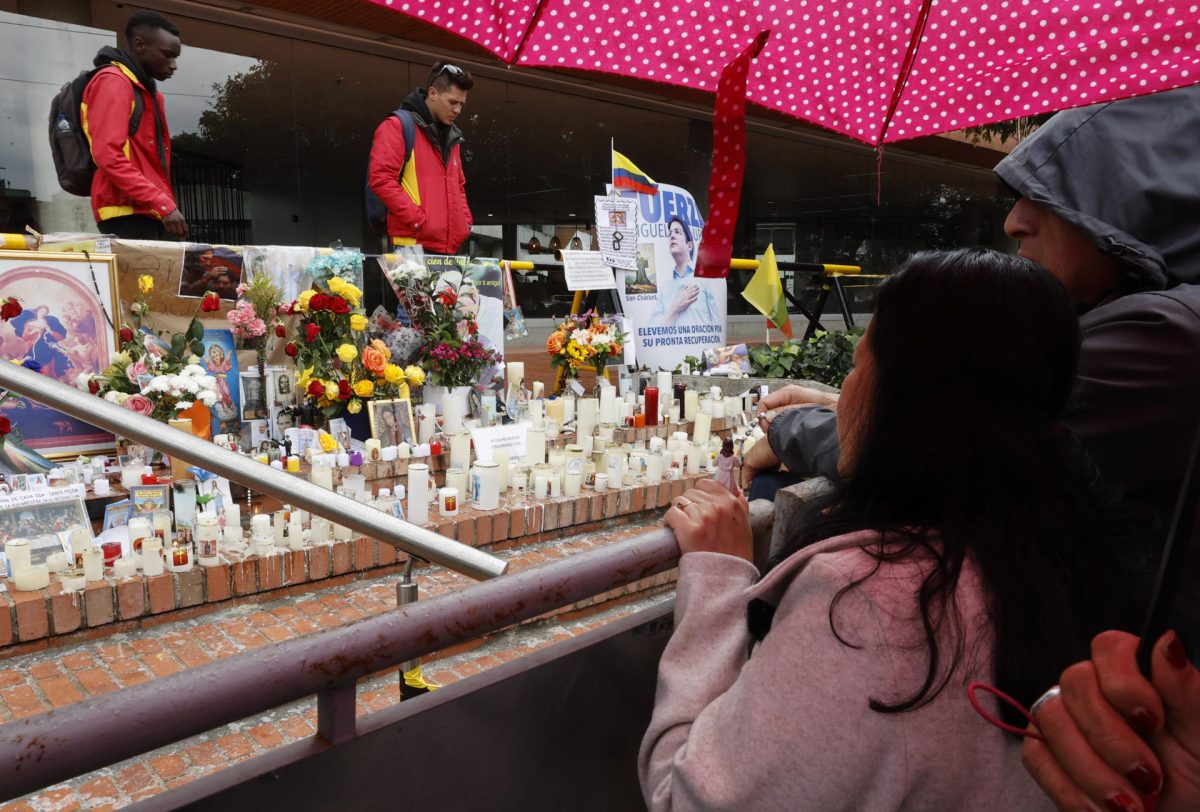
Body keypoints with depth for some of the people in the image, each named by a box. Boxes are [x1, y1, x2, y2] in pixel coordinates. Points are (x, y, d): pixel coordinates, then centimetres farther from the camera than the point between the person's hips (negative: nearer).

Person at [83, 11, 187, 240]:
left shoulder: (147, 89, 24)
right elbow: (108, 156, -16)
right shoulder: (112, 82, -4)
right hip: (127, 214, -8)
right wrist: (163, 204, -21)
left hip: (153, 213, 9)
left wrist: (166, 204, 15)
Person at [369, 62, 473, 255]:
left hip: (449, 247, 8)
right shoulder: (398, 126, -1)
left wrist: (466, 221, 12)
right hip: (413, 246, -7)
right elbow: (380, 179, -12)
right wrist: (420, 220, -16)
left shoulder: (452, 137, 23)